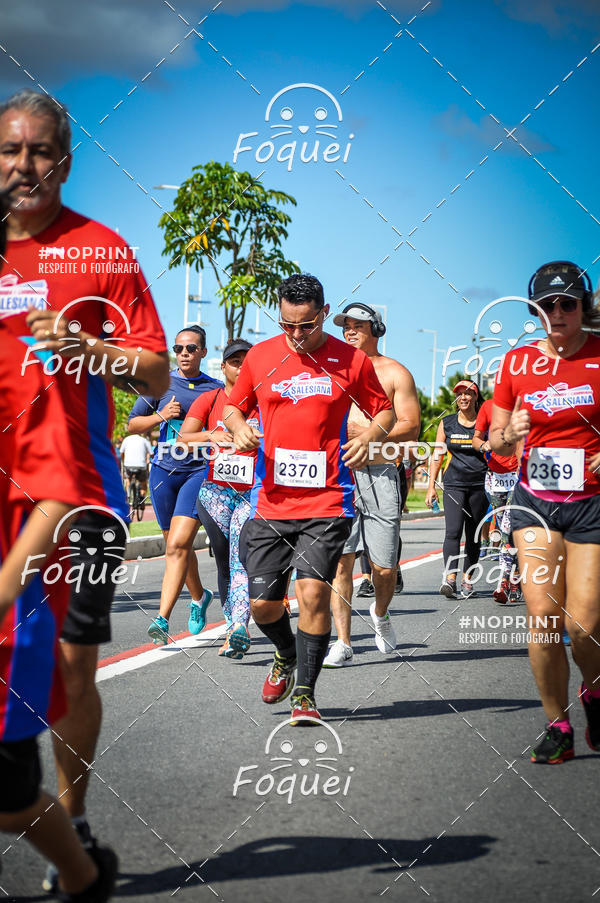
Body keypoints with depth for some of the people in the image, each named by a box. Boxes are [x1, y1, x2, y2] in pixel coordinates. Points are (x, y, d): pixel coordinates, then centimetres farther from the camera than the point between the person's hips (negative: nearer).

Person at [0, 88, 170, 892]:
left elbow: (156, 375, -1)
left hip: (78, 489, -2)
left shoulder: (102, 250, 2)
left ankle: (72, 826, 19)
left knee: (72, 668, 2)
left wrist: (86, 347, -17)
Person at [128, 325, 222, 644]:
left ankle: (162, 619, -20)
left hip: (199, 471, -3)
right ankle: (199, 596, 40)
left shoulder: (215, 389, 5)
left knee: (178, 545, -17)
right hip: (163, 471, 3)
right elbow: (132, 424, 10)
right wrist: (161, 416, -7)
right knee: (176, 545, 13)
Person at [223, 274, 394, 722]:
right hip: (271, 500, 3)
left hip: (328, 501, -2)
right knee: (262, 602, 3)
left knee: (313, 591, -16)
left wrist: (369, 436, -10)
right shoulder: (260, 356, 6)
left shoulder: (351, 360, 0)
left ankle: (305, 692, 0)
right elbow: (234, 406, 18)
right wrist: (239, 428, -4)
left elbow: (384, 409, 11)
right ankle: (286, 655, 37)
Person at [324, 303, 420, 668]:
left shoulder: (395, 373, 6)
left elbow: (411, 427, -1)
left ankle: (380, 613, 31)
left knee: (384, 567, -1)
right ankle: (343, 643, 0)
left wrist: (370, 433, -15)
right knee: (341, 560, -6)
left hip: (381, 475, -2)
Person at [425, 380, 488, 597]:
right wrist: (431, 486, 5)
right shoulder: (447, 423, 7)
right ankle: (450, 578, -24)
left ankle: (467, 580, 16)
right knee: (453, 531, -15)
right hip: (454, 484, 0)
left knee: (473, 535, 6)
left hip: (479, 485, 0)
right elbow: (437, 456, 11)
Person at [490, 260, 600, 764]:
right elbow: (494, 442, 12)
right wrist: (509, 434, -10)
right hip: (534, 501, 2)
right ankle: (558, 728, 8)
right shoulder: (517, 362, 5)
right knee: (543, 618, -8)